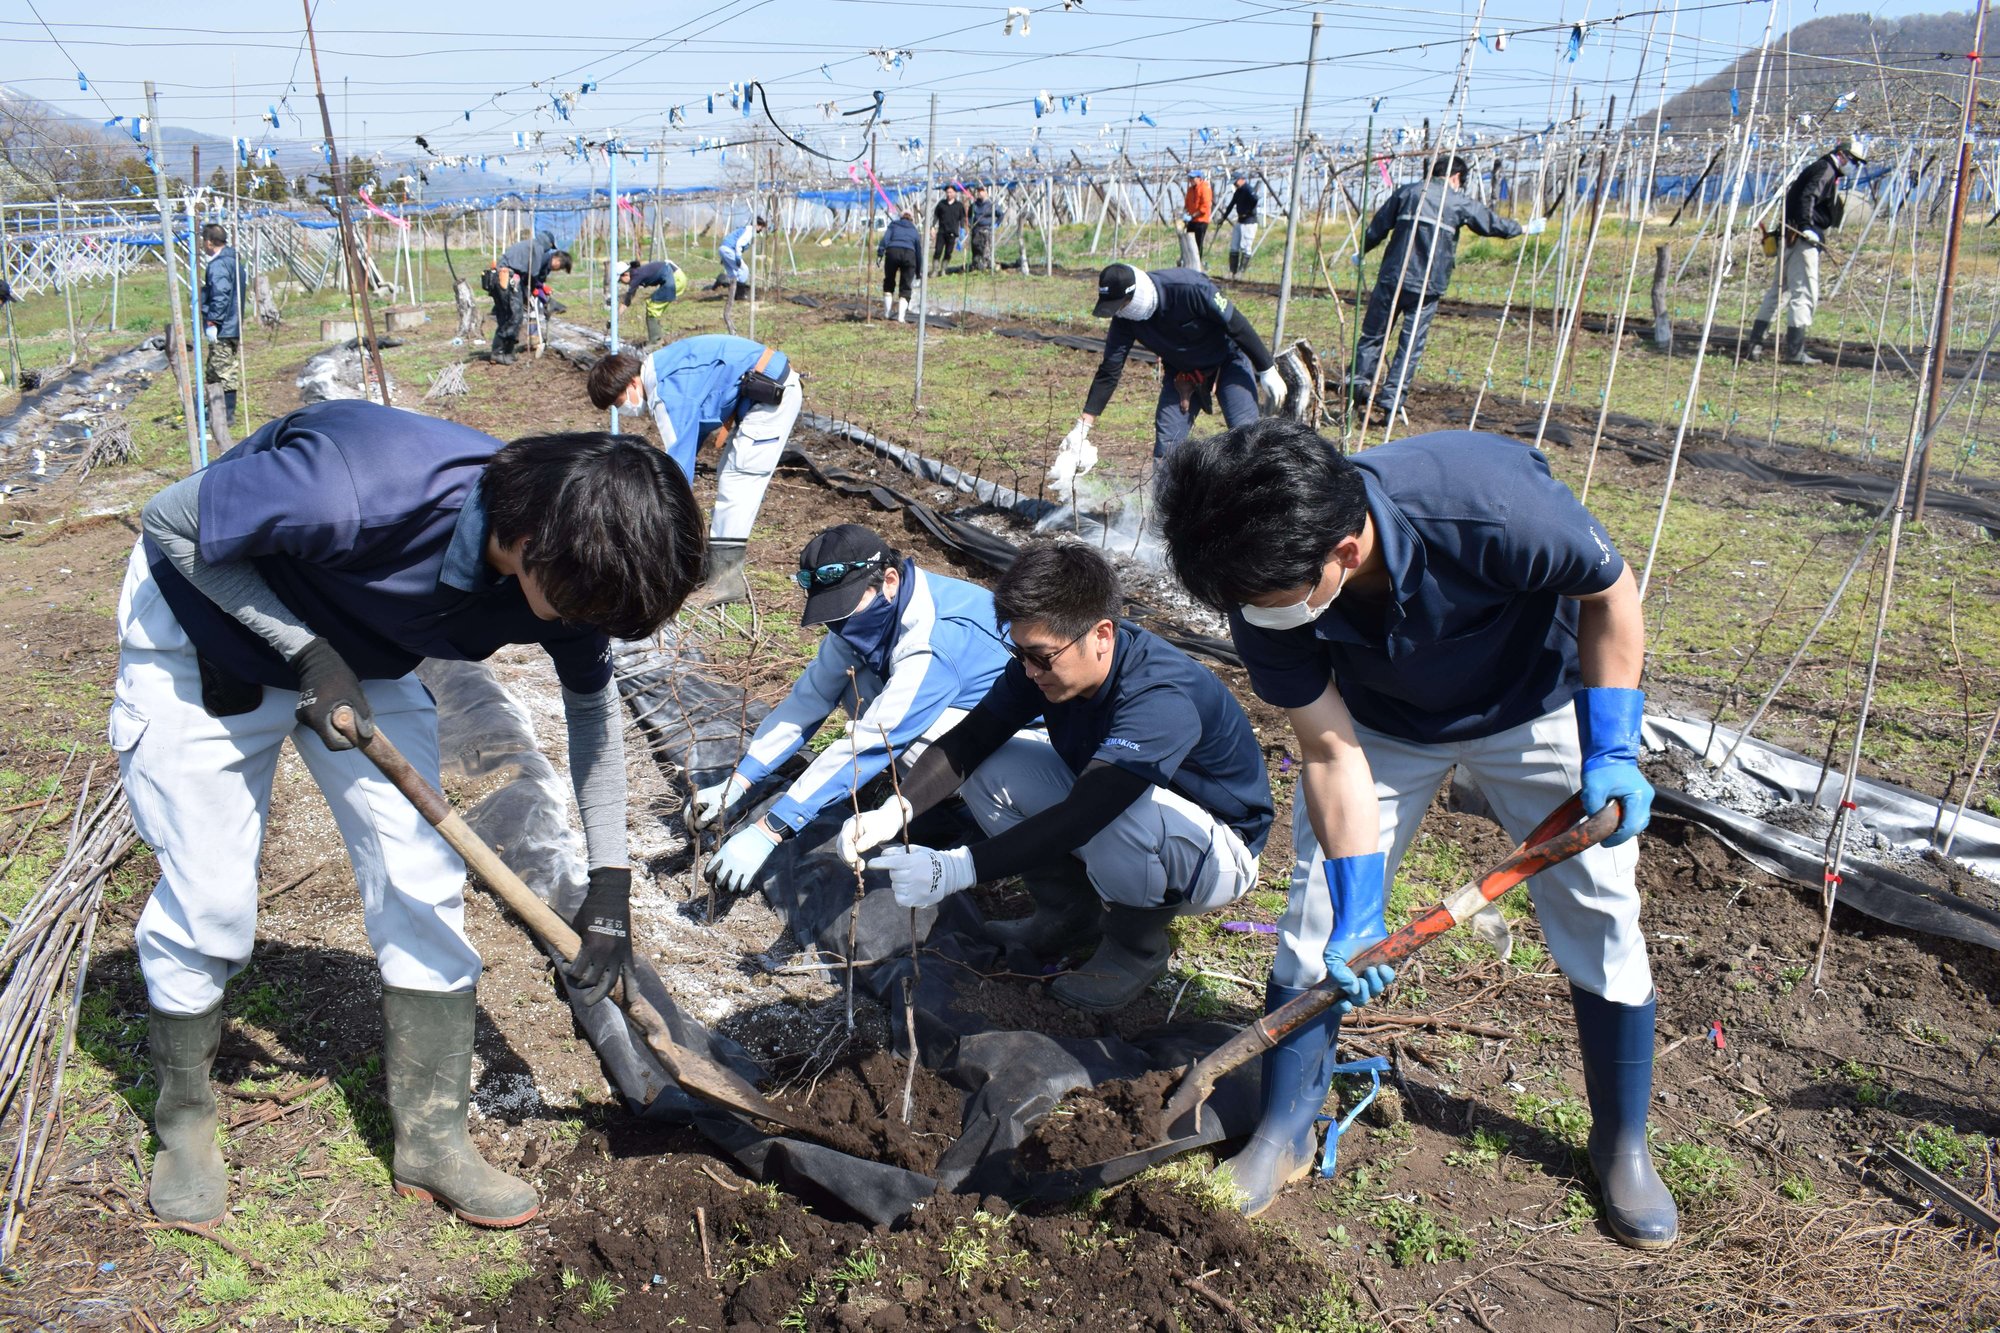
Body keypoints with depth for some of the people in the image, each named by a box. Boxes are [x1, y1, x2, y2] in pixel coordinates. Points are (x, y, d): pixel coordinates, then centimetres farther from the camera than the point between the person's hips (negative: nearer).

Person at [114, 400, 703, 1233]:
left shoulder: (565, 564, -24)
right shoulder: (360, 489, -42)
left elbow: (592, 702, -5)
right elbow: (170, 521, -24)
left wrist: (610, 880, -7)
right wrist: (306, 652, -29)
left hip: (360, 656, 5)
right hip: (204, 638, -4)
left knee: (422, 882, -3)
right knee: (208, 903, -2)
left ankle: (432, 1138, 12)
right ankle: (183, 1121, 25)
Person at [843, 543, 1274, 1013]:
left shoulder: (1161, 699, -36)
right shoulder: (1045, 659, -14)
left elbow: (1080, 817, -43)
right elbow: (969, 739, -13)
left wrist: (958, 869, -47)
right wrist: (896, 810, -30)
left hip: (1219, 847, -6)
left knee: (1116, 820, -39)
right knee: (989, 767, -11)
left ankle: (1138, 945, -7)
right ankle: (1071, 907, 7)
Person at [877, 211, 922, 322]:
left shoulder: (893, 225, 24)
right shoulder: (914, 231, 28)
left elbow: (885, 238, 5)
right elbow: (919, 251, 25)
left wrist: (880, 252, -4)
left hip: (892, 252, 0)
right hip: (909, 254, 1)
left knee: (889, 283, 18)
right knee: (905, 288, 7)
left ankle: (886, 314, 16)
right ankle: (901, 317, -7)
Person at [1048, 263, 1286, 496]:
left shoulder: (1190, 288, -34)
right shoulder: (1125, 318, -19)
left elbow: (1237, 325, -25)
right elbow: (1108, 372, -15)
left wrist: (1267, 371, -20)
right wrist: (1083, 426, -19)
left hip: (1228, 361, -4)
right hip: (1181, 372, 4)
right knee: (1166, 443, -5)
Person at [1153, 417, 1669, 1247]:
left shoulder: (1492, 505, -42)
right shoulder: (1266, 588, -31)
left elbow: (1610, 595, -20)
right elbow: (1332, 756, -23)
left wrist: (1611, 750, -22)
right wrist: (1356, 916, -27)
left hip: (1536, 708, -1)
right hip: (1382, 722, 2)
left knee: (1600, 917, 1)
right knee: (1318, 917, -3)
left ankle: (1622, 1145, 23)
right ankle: (1283, 1135, 15)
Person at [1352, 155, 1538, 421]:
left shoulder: (1409, 191, 9)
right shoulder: (1460, 202, 6)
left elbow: (1378, 225, 11)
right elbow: (1492, 223, 15)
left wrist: (1363, 253, 26)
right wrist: (1525, 229, 31)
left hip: (1392, 277, 1)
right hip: (1428, 285, -1)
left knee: (1373, 335, 12)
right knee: (1412, 344, 2)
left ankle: (1359, 384, 6)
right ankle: (1391, 399, -2)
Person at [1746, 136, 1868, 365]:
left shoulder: (1825, 171, 23)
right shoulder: (1826, 170, -8)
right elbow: (1807, 197, -22)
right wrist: (1806, 227, -30)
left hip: (1792, 237, 10)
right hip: (1803, 239, -10)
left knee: (1778, 289, 13)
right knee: (1805, 292, -9)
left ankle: (1756, 343, 14)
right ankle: (1795, 352, -10)